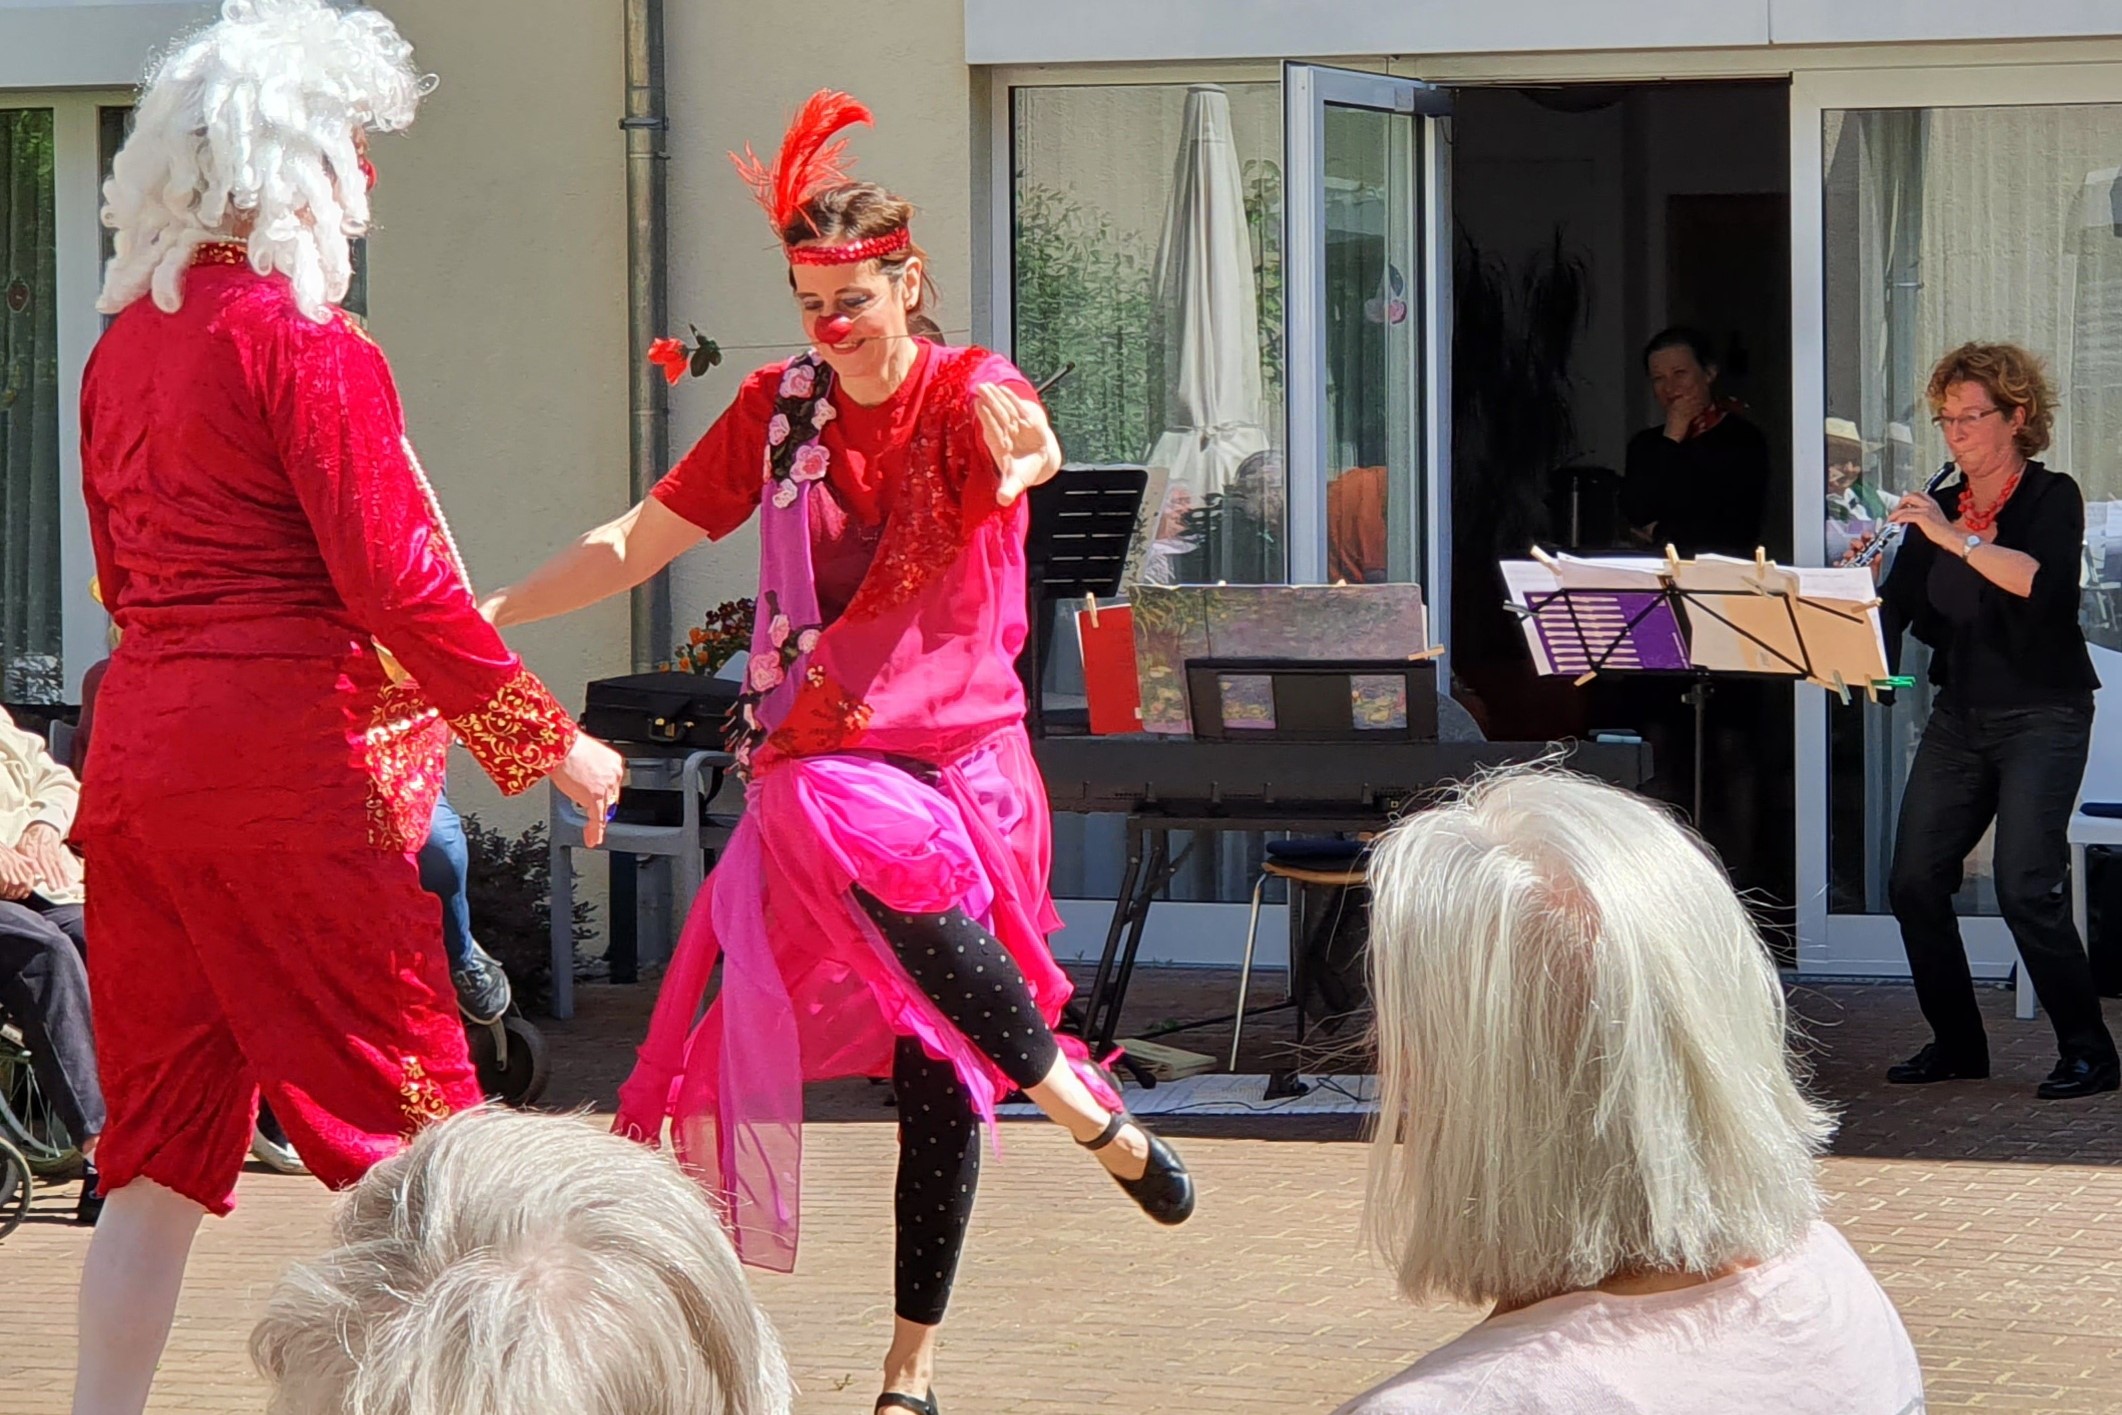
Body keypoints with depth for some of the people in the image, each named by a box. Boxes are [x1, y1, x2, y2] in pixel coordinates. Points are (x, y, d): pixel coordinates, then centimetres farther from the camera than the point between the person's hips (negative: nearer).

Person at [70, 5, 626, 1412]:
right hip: (288, 763, -8)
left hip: (136, 746, 8)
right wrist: (550, 742, -6)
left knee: (163, 1142, 10)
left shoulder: (127, 345, 13)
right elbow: (394, 580, -14)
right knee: (409, 1126, -2)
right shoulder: (300, 337, -11)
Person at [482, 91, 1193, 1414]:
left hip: (957, 759, -4)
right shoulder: (781, 409, 7)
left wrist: (1023, 454, -52)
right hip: (819, 762, 4)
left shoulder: (970, 399, -5)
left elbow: (1025, 438, -30)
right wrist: (483, 616, 1)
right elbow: (636, 543, 9)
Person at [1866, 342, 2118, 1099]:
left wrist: (1958, 538, -31)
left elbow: (2047, 583, -26)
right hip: (1959, 716, 6)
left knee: (2026, 888, -17)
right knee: (1914, 881, -1)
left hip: (2041, 717, -6)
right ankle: (1956, 1044, 14)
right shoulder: (1938, 507, 9)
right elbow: (1898, 606, 4)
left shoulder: (2051, 498, -7)